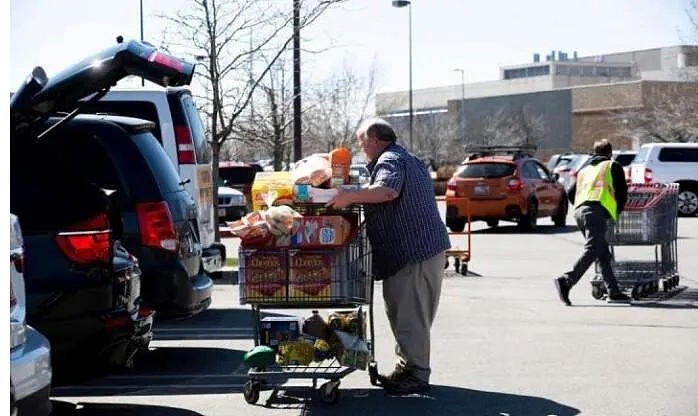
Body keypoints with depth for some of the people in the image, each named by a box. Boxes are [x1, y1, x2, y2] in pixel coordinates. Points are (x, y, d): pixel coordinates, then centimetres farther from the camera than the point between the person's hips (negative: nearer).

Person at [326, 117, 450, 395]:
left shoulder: (389, 161, -11)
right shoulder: (406, 159, 23)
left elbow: (387, 190, -32)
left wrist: (350, 197, -30)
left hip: (413, 250, -11)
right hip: (425, 247, 11)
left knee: (409, 314, -7)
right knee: (401, 311, 17)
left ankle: (417, 375, -3)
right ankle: (407, 367, 25)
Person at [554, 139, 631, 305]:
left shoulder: (584, 170, 31)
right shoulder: (613, 167, 16)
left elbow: (571, 194, 25)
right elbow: (622, 192, 11)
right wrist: (617, 212, 25)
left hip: (579, 211, 7)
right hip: (597, 212, -7)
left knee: (604, 254, 10)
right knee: (591, 251, -16)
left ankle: (613, 292, 8)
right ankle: (566, 281, -33)